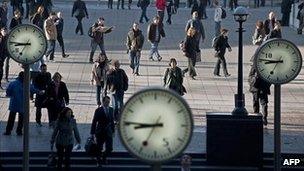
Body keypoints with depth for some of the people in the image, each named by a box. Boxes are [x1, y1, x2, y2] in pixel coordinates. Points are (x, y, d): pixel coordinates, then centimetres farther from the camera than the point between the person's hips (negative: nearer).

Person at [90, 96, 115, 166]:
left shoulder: (111, 109, 5)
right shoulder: (98, 110, -9)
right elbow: (94, 122, -6)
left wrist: (113, 131, 13)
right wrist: (92, 133, -7)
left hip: (108, 132, 3)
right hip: (100, 132, -3)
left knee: (109, 148, -3)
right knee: (99, 149, 7)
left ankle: (104, 156, 28)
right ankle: (99, 161, 26)